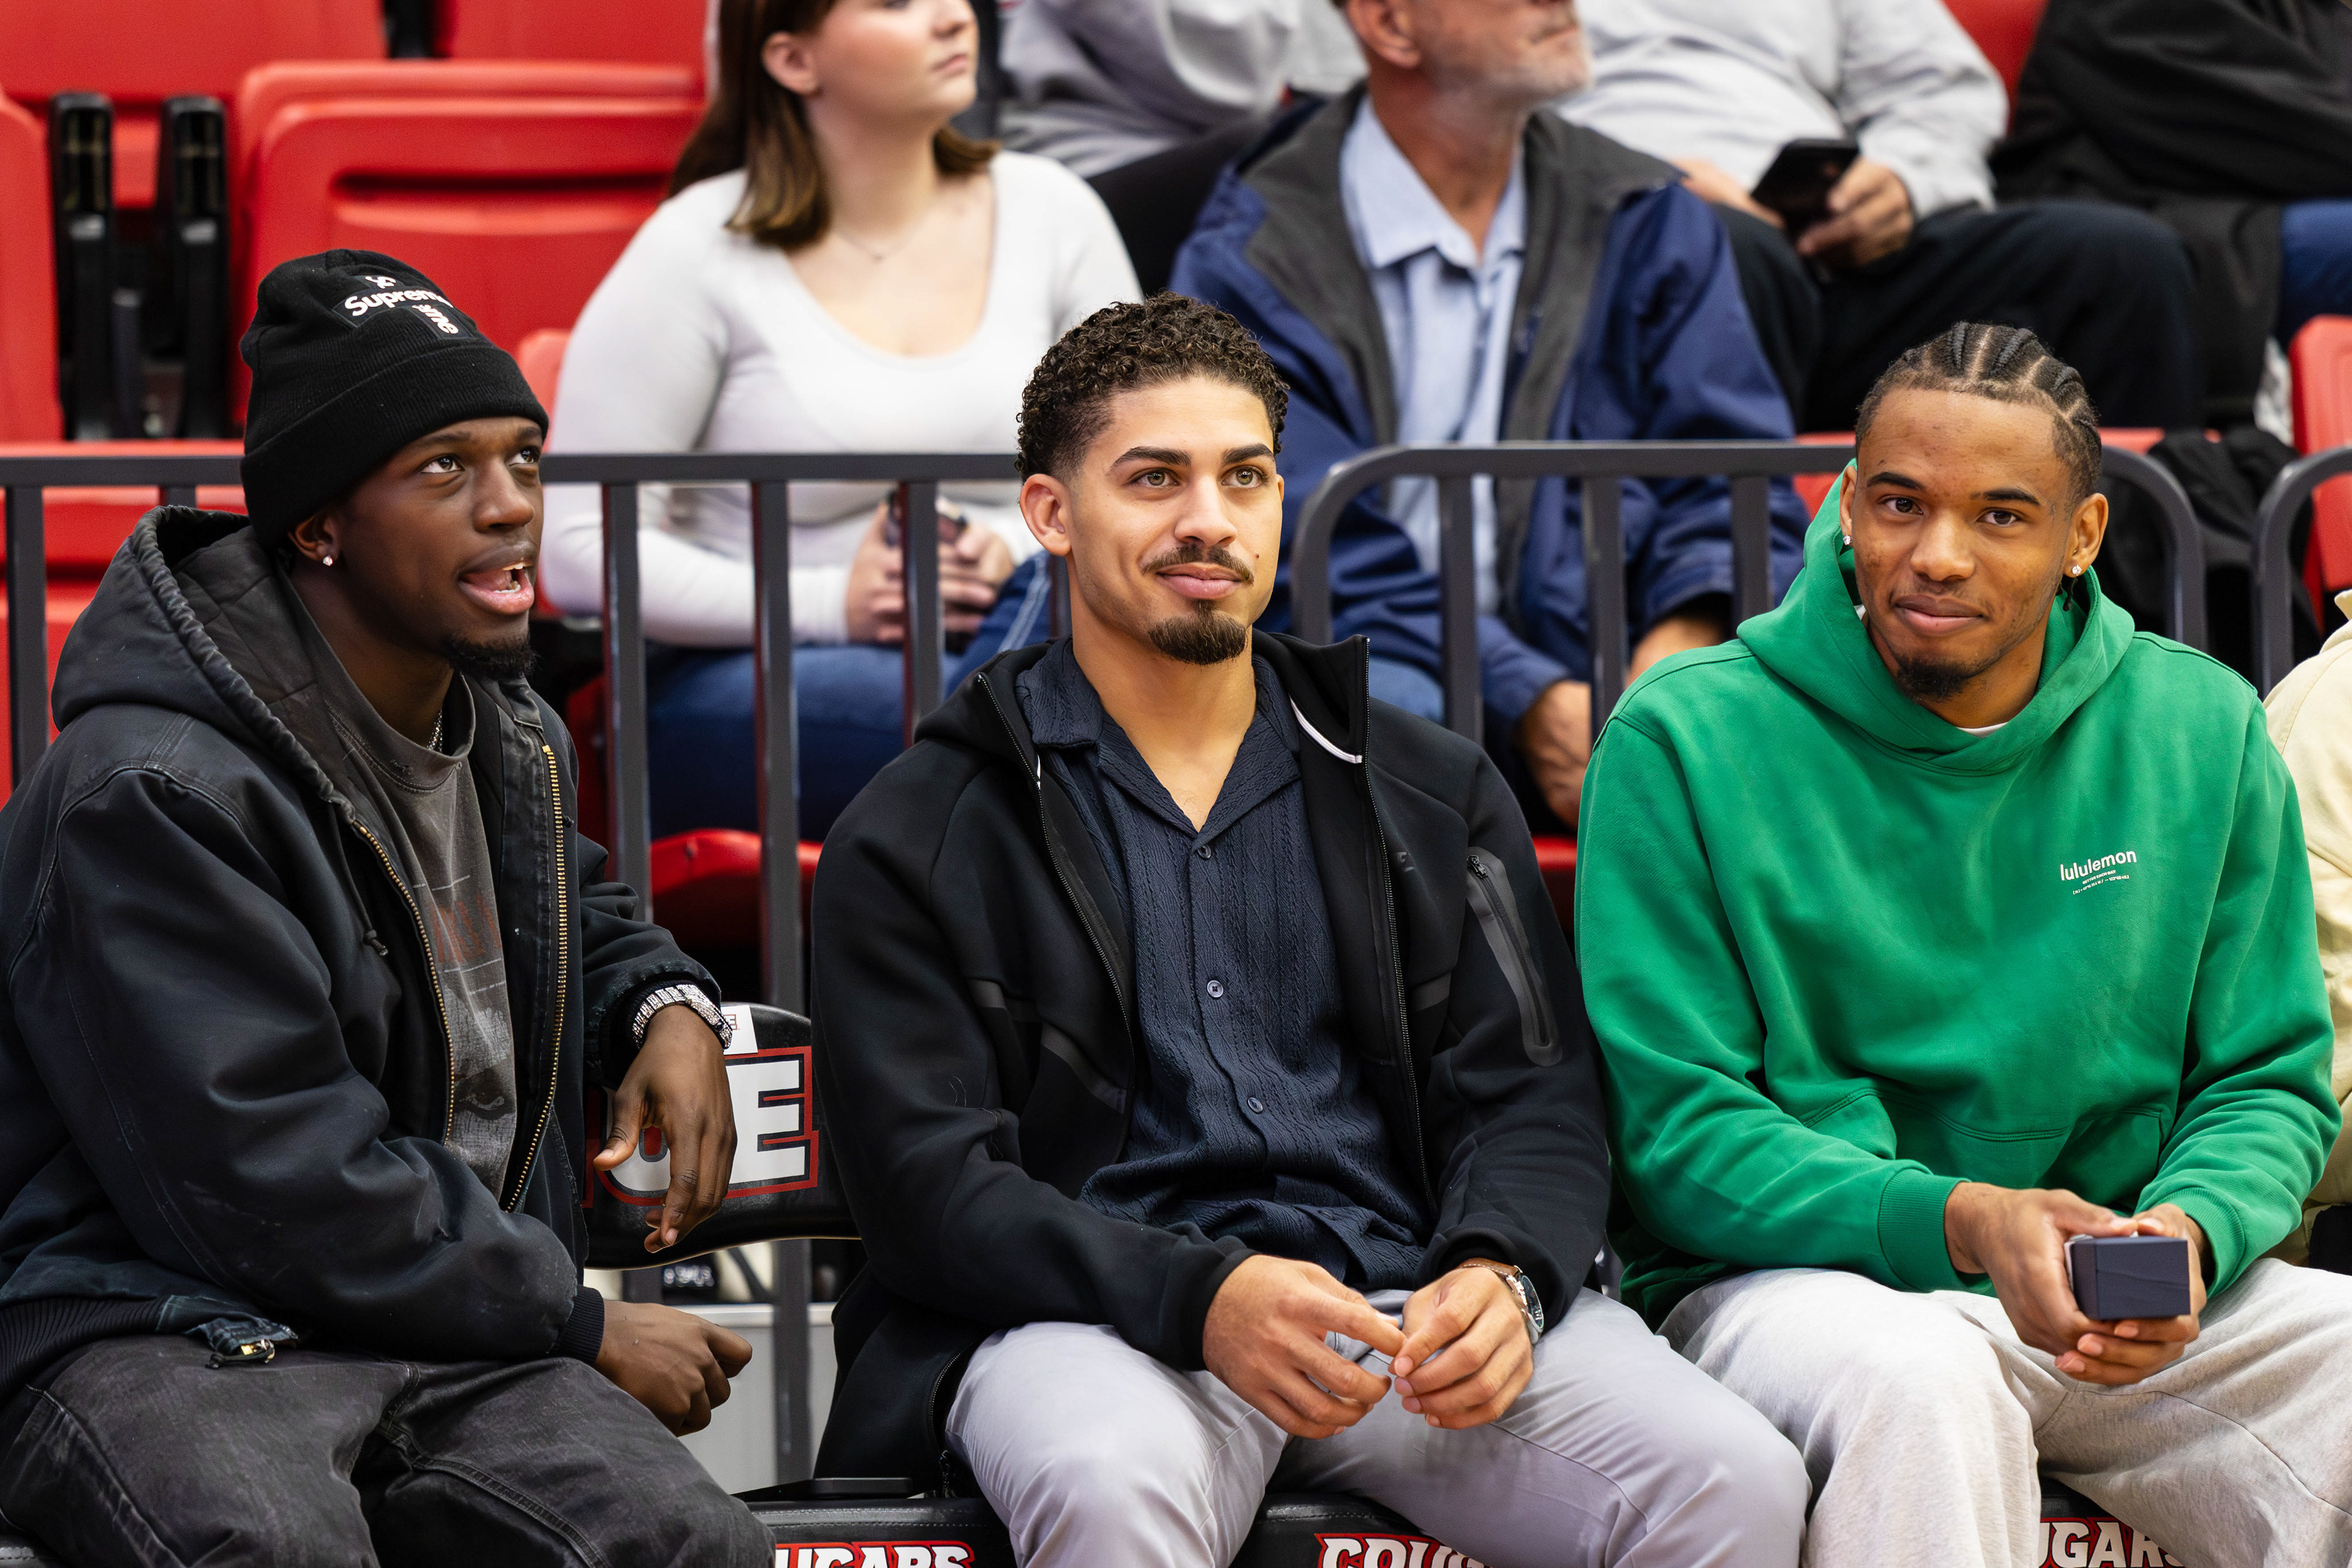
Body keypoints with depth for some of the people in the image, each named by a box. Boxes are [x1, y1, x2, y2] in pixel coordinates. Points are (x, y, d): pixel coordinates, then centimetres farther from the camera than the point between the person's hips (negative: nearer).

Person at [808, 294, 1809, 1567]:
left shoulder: (1436, 795, 19)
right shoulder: (915, 839, 8)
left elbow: (1535, 1095, 13)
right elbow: (927, 1174, -2)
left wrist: (1501, 1274, -13)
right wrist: (1201, 1298, -20)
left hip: (1408, 1287, 3)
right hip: (1095, 1316, -3)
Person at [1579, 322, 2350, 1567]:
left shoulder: (2203, 733, 7)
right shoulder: (1685, 740, -4)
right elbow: (1672, 1123, -8)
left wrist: (2187, 1229, -15)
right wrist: (1955, 1223, -23)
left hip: (2125, 1299, 3)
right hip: (1790, 1280, -3)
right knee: (1916, 1382, -38)